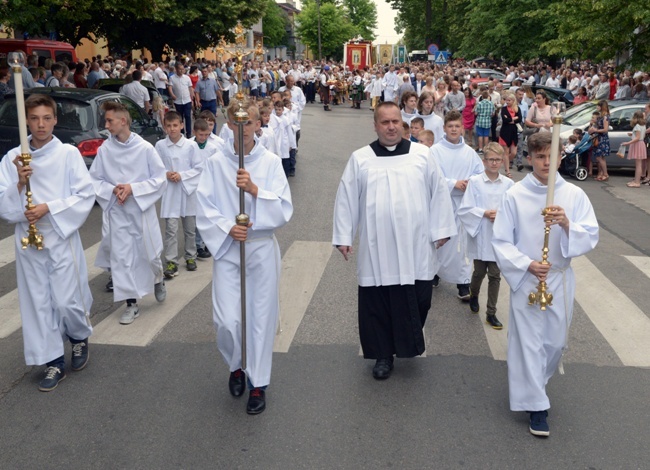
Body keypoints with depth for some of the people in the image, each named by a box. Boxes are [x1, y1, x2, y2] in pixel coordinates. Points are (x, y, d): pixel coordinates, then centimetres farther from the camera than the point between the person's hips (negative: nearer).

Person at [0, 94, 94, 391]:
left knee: (66, 301, 0)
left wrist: (48, 208, -17)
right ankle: (54, 363, 22)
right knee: (38, 303, 8)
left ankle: (80, 338, 32)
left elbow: (85, 196, -8)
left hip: (62, 237, -3)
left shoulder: (68, 154, -5)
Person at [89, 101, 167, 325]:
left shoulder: (145, 148, -10)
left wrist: (133, 188, -16)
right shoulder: (104, 150, -4)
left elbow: (160, 180, -7)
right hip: (116, 212, 2)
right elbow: (94, 179, 4)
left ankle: (158, 280, 44)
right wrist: (112, 190, -14)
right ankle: (131, 304, 13)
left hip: (142, 210, -2)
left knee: (149, 253, 11)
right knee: (120, 257, 2)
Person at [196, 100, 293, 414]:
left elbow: (284, 210, -7)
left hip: (262, 248, 0)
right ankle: (235, 366, 29)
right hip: (227, 248, 0)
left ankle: (258, 384, 24)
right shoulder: (216, 162, -1)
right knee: (226, 320, -4)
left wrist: (255, 190, -20)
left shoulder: (271, 162, -2)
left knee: (261, 317, 5)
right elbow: (204, 209, -2)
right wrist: (227, 228, -17)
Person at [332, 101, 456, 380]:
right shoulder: (360, 159, 2)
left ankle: (409, 345, 34)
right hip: (376, 249, 0)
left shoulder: (422, 155, 3)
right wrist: (343, 236, 2)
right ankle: (383, 354, 23)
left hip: (416, 247, 1)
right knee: (377, 305, 6)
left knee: (417, 301, 9)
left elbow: (439, 193, 6)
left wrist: (440, 230, 4)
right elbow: (346, 199, 4)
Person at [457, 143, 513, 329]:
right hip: (480, 235, -1)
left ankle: (491, 313, 19)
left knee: (495, 275, 7)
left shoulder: (508, 184, -4)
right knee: (479, 272, 14)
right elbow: (464, 210, -8)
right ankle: (473, 295, 46)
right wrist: (484, 213, -17)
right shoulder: (474, 182, -8)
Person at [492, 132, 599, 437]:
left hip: (560, 280, 3)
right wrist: (526, 265, -20)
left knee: (555, 341, 16)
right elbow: (501, 242, -6)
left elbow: (591, 237, -7)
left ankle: (536, 381, 44)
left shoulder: (574, 194, -5)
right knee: (529, 341, 3)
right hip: (526, 280, -2)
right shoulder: (515, 196, -9)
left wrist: (567, 225, -25)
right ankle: (536, 404, 15)